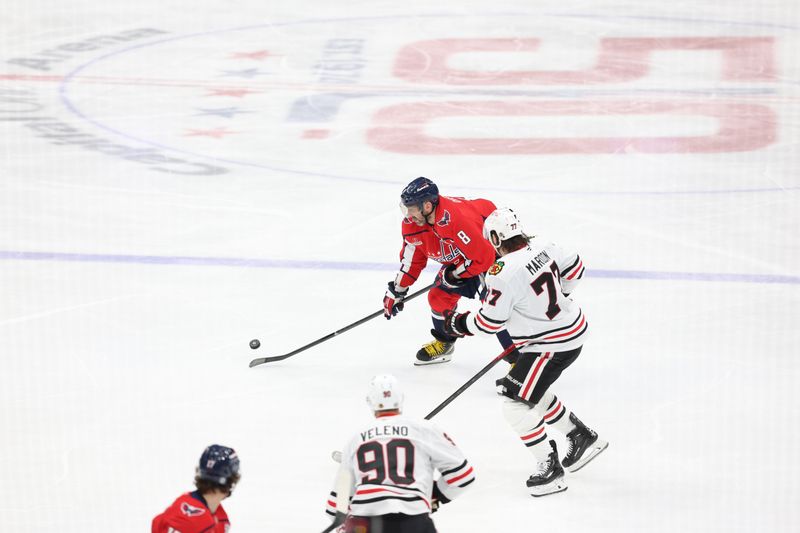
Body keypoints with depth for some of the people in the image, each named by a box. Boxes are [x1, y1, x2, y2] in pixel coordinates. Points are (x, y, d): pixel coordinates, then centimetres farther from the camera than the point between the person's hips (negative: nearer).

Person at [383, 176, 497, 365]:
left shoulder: (458, 220, -41)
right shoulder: (413, 223, -15)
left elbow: (484, 257, -35)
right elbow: (411, 259, 1)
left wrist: (455, 274, -21)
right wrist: (396, 291, 3)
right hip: (459, 256, 8)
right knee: (439, 296, 8)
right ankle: (444, 343, 33)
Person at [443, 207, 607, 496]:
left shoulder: (503, 274, -25)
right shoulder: (540, 245, -2)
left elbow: (489, 323, -17)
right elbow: (574, 268, 13)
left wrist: (458, 323, 1)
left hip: (552, 343, -9)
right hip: (571, 326, 9)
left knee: (516, 403, -5)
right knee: (531, 390, 25)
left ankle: (549, 467, 0)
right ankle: (580, 436, 35)